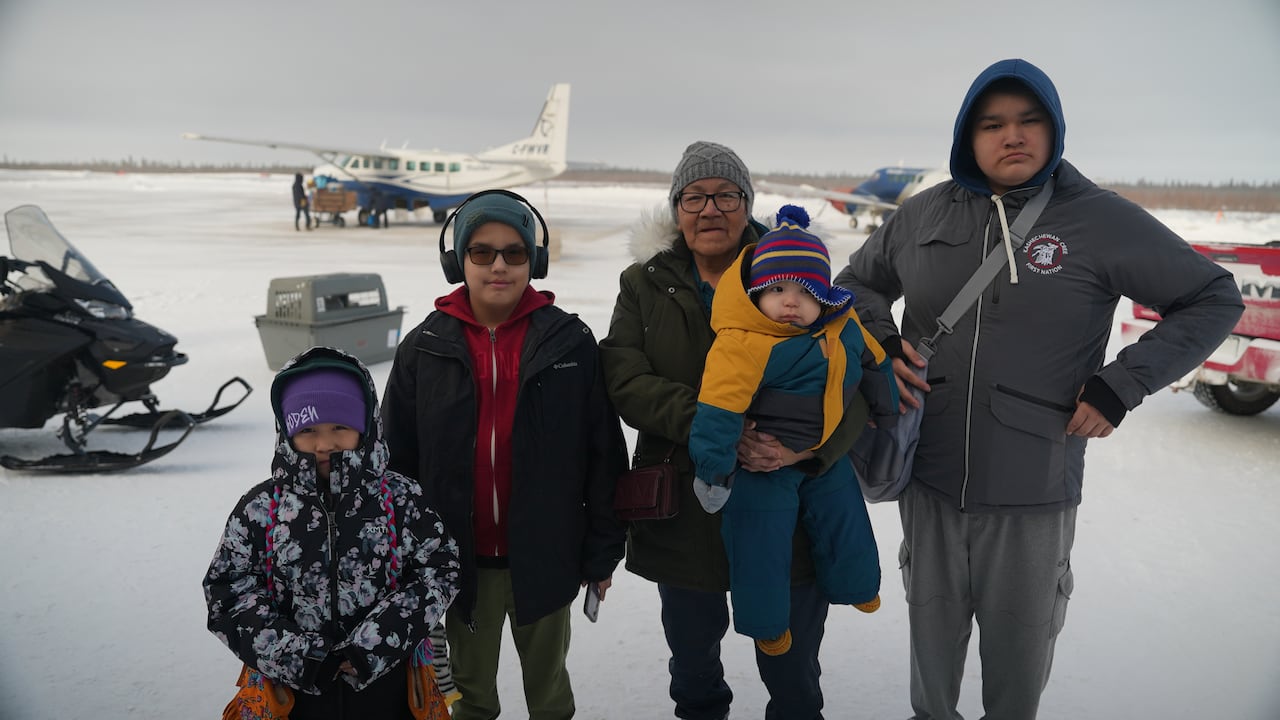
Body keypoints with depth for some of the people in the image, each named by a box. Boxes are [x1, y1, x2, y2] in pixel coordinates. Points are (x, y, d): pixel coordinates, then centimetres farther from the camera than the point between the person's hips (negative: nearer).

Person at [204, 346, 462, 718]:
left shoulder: (401, 500, -7)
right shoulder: (260, 509, -5)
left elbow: (440, 571, -7)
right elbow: (228, 591, -4)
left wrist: (372, 645, -15)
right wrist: (295, 657, -14)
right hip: (293, 685, 1)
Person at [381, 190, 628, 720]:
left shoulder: (570, 342, -7)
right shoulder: (425, 348, -4)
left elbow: (603, 455, -4)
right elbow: (397, 461, 1)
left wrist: (602, 552, -2)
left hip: (544, 557, -1)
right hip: (460, 561, 1)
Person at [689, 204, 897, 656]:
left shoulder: (845, 326, -6)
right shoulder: (744, 344, -30)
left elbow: (873, 361, 14)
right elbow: (718, 407, -30)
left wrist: (886, 409, 24)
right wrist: (714, 466, -26)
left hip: (826, 451, 6)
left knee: (846, 524, 21)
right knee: (761, 542, 5)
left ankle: (855, 583, 50)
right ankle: (766, 621, 29)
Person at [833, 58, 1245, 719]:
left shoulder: (1102, 219, -6)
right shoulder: (925, 215, 2)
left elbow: (1214, 299, 1)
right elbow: (858, 281, 17)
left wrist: (1120, 387, -8)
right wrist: (881, 344, -2)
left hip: (1034, 491, -2)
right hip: (929, 481, 2)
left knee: (1019, 649, 15)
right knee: (931, 631, 19)